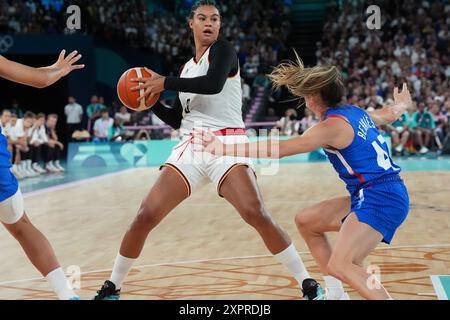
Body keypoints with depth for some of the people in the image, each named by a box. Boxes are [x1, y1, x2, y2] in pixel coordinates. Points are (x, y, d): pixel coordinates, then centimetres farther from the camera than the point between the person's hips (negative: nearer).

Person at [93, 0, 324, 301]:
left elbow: (213, 84, -21)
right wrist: (151, 99, 8)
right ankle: (112, 288, 13)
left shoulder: (223, 49, 0)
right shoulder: (187, 68, 20)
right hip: (191, 147, 6)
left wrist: (165, 82, -14)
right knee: (146, 215, -4)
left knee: (257, 214, -24)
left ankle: (309, 284, -11)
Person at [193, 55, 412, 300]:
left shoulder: (333, 125, -15)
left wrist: (223, 149, -26)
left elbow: (279, 148, -23)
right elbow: (388, 115, 34)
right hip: (367, 195, 10)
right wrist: (401, 104, 60)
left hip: (381, 198, -10)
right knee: (306, 221, 17)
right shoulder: (355, 112, 12)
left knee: (340, 266, -24)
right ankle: (334, 293, 21)